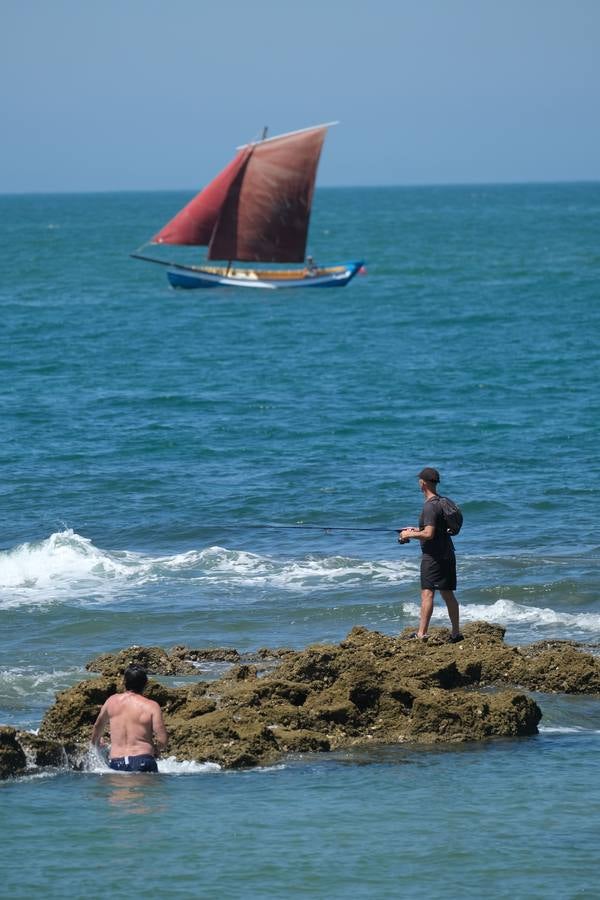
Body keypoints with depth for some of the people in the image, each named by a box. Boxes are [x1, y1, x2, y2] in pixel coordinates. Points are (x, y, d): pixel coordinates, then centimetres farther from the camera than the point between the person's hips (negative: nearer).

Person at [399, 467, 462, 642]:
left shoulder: (430, 506, -16)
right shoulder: (442, 502, 14)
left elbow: (429, 534, -22)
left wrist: (410, 535, -8)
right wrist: (416, 530, 22)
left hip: (433, 556, -9)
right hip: (447, 554, 9)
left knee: (427, 593, -11)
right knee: (448, 594, 13)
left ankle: (421, 633, -16)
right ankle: (456, 633, 16)